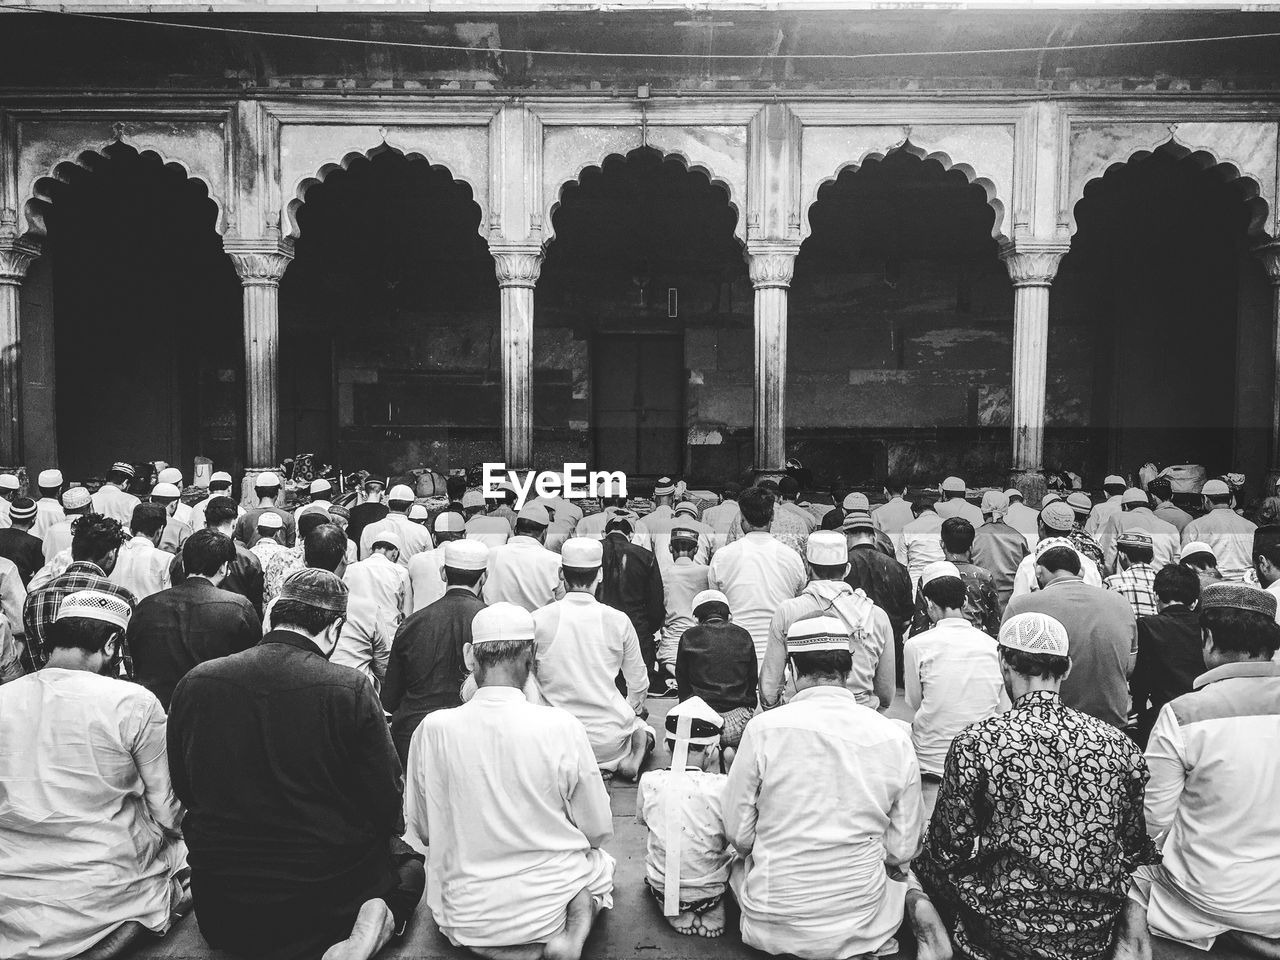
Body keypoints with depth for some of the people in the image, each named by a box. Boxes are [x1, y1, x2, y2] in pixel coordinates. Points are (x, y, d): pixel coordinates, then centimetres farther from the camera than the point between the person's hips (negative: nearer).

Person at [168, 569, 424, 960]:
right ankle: (376, 919, -4)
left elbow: (184, 790, 7)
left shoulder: (194, 683, -9)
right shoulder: (351, 690, -20)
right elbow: (386, 806, -12)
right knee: (409, 859, 26)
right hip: (327, 899, -4)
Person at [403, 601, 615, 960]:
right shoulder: (561, 728, -18)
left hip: (466, 917, 1)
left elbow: (420, 830, 0)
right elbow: (598, 831, -6)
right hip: (548, 910, 0)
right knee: (600, 861, 33)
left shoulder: (433, 730, -14)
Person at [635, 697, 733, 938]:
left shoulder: (649, 782, -16)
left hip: (660, 888, 2)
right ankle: (710, 913, 14)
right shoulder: (722, 786, -24)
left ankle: (677, 914, 20)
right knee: (732, 852, 26)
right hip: (708, 891, -2)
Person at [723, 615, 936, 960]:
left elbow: (738, 834, -6)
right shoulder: (895, 737, -8)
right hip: (863, 919, 2)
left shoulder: (763, 729, -14)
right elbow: (902, 850, -1)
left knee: (740, 864, 29)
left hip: (774, 924, -2)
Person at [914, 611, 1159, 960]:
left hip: (1007, 930, -4)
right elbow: (1139, 850, 4)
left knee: (925, 861, 17)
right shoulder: (1118, 743, -5)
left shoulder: (974, 743, -16)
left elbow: (950, 849, -9)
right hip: (1098, 931, 4)